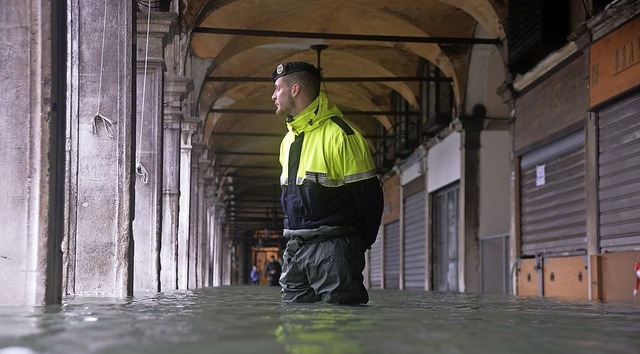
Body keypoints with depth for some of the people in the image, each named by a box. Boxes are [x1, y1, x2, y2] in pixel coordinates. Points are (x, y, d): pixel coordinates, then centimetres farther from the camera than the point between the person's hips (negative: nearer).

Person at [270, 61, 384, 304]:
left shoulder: (339, 134, -12)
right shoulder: (288, 140, 17)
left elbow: (368, 195, -10)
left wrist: (357, 244, 0)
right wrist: (294, 235, 18)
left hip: (333, 249, -8)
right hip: (295, 248, 8)